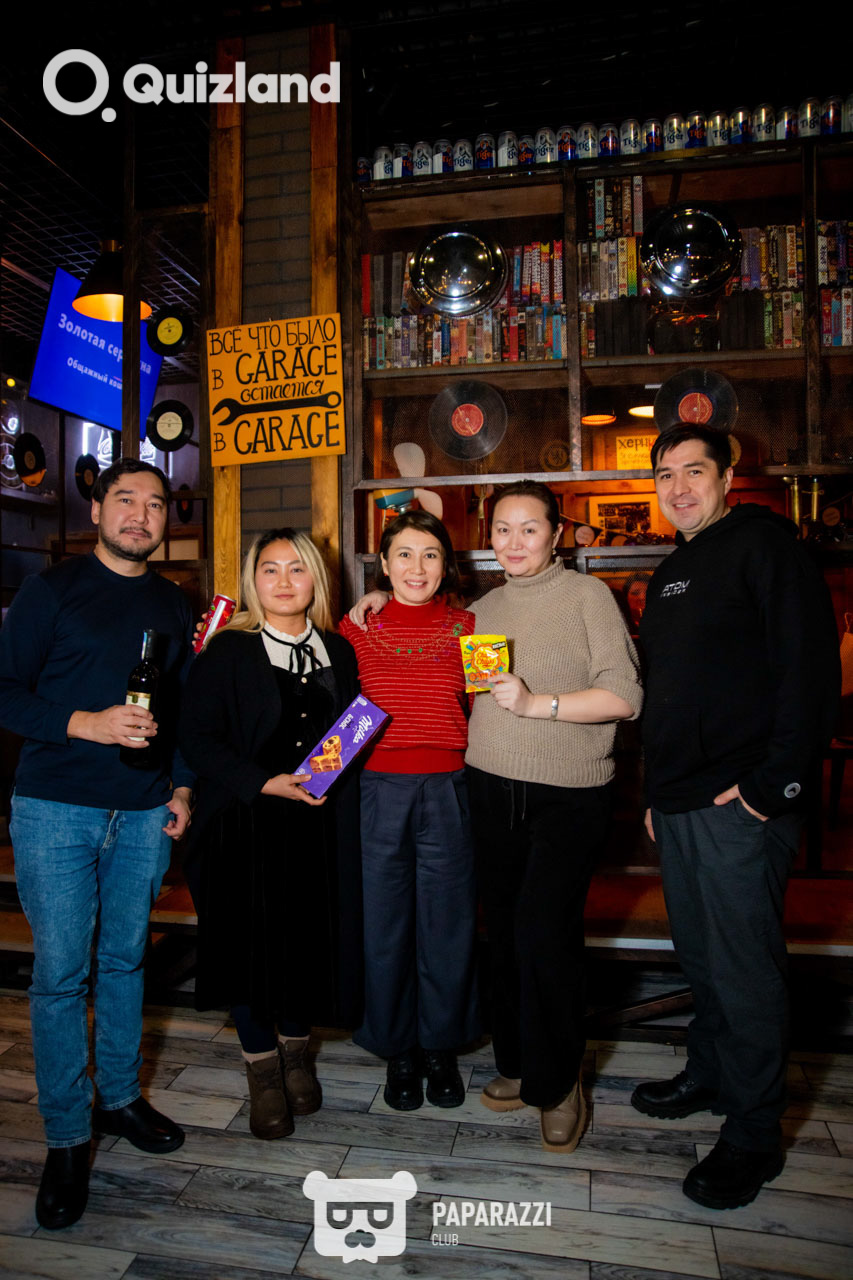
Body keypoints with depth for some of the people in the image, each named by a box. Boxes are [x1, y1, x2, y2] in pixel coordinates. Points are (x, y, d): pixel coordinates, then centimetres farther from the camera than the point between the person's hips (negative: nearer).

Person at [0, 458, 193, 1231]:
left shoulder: (172, 603, 11)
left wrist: (182, 788, 9)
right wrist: (85, 723, -19)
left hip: (144, 813, 4)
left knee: (125, 959, 14)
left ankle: (120, 1097, 33)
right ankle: (67, 1138, 19)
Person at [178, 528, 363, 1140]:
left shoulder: (339, 651, 8)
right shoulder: (227, 653, -5)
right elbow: (197, 737, -9)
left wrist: (334, 774, -3)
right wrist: (266, 783, -18)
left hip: (321, 824, 3)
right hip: (248, 823, -3)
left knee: (313, 938, 10)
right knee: (252, 941, 4)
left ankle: (296, 1053, 37)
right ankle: (263, 1072, 28)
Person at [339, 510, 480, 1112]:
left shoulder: (465, 627, 5)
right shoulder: (356, 627, 5)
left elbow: (481, 712, 12)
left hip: (448, 790, 0)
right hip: (377, 790, 0)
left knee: (447, 923, 10)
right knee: (385, 923, 9)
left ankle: (441, 1047, 32)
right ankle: (399, 1050, 31)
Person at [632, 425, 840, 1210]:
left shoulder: (762, 542, -7)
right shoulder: (671, 574, 18)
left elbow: (810, 666, -17)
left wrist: (775, 783, -20)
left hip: (740, 802, -8)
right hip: (680, 801, 8)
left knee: (744, 967, 2)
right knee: (700, 954, 20)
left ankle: (754, 1136, 20)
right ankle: (709, 1078, 39)